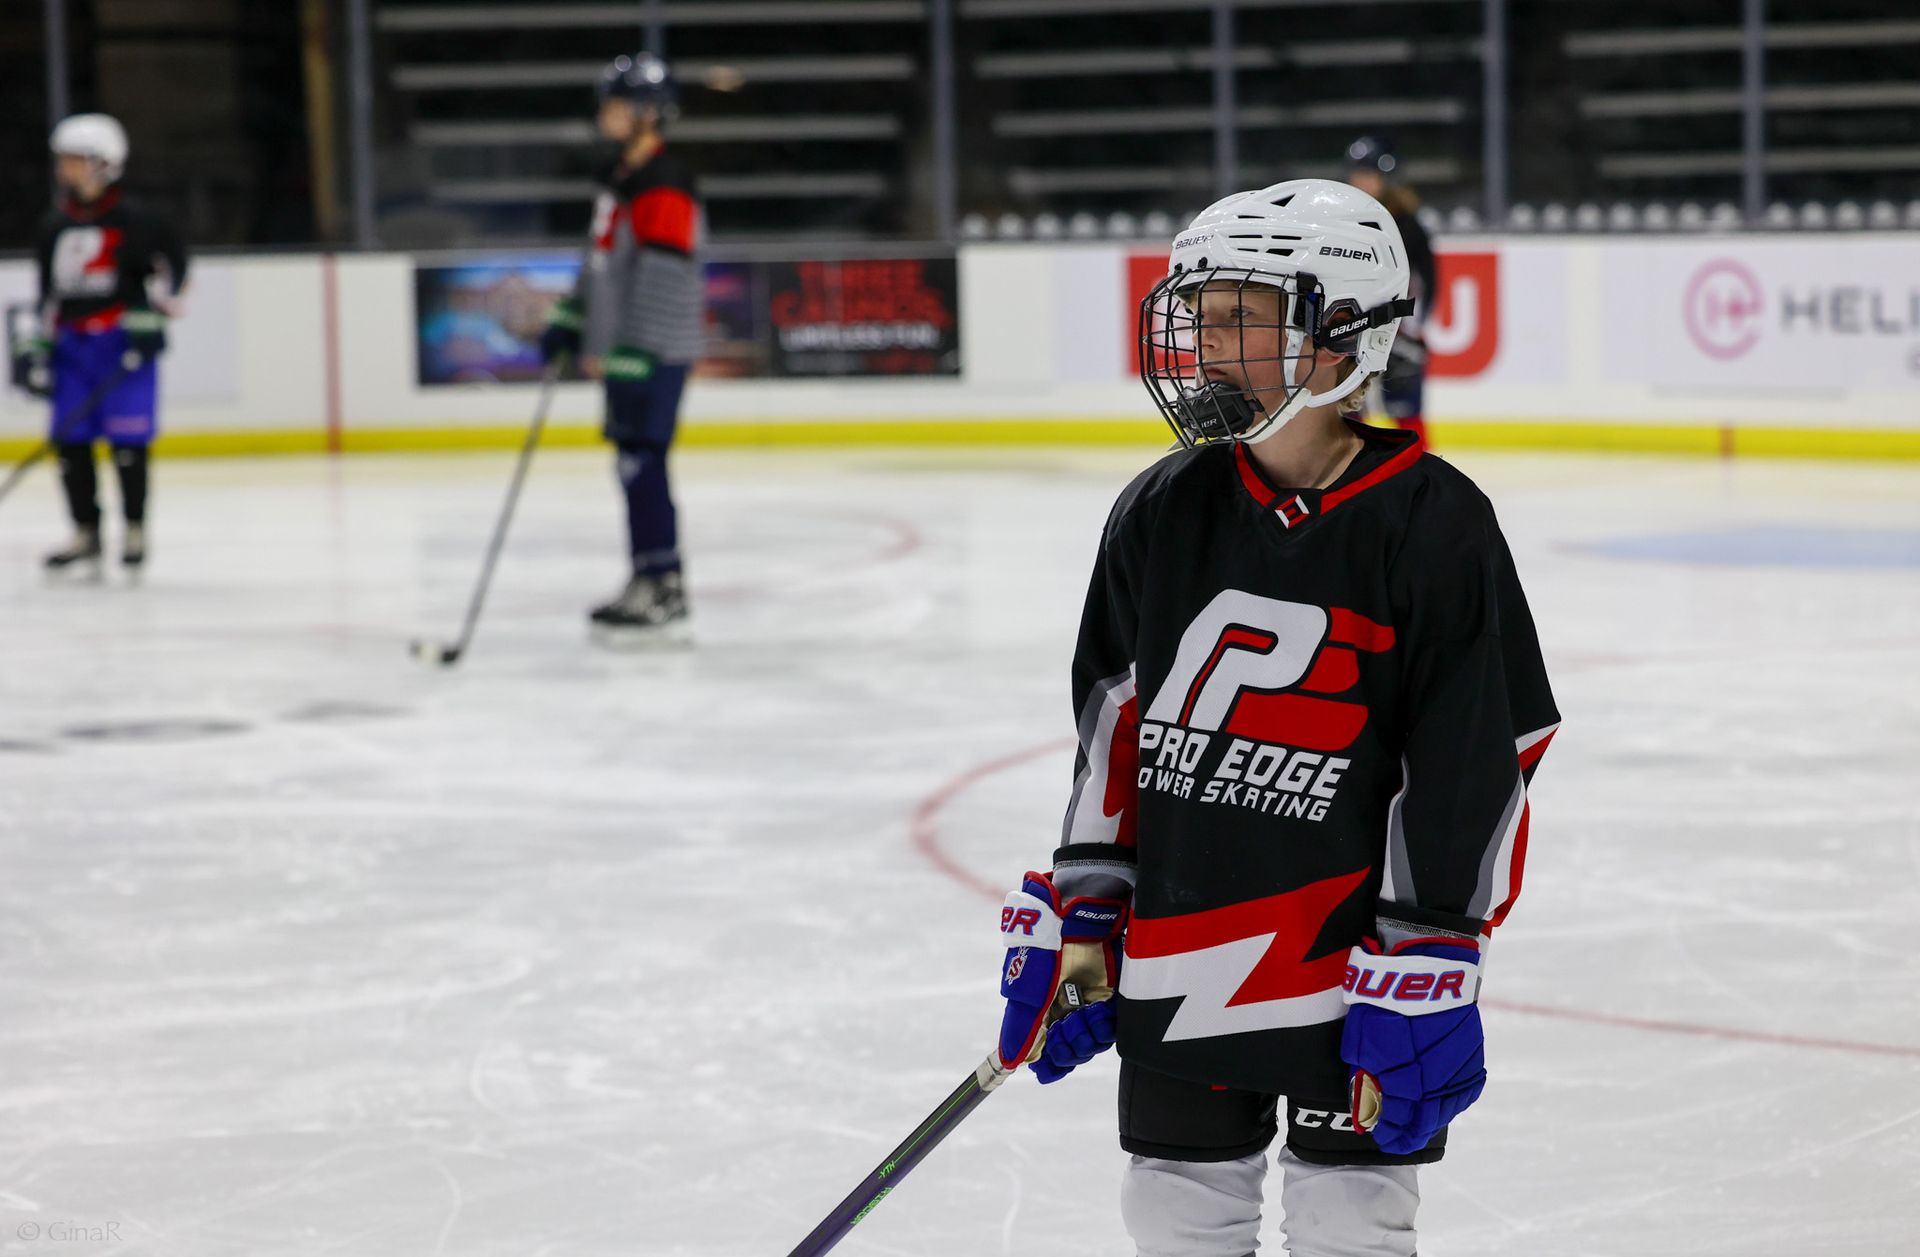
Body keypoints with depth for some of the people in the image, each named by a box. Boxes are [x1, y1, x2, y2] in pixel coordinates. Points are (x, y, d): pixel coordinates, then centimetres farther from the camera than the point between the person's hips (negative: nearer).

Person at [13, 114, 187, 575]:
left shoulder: (131, 221, -5)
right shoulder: (54, 227, 14)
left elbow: (171, 261, -4)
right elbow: (48, 293, 19)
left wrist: (153, 311, -11)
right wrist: (37, 347, 15)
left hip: (124, 345, -6)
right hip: (72, 346, 6)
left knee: (127, 440, -7)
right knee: (69, 439, 2)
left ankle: (134, 531, 4)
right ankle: (86, 533, 11)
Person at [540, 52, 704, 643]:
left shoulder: (664, 187, -18)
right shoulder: (619, 175, 14)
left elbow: (663, 279, -24)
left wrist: (630, 357, -25)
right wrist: (571, 321, 22)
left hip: (656, 351, -10)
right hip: (622, 349, 10)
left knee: (641, 462, -10)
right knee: (634, 464, 13)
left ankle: (662, 595, -6)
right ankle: (650, 583, 21)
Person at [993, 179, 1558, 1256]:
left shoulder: (1432, 528, -11)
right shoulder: (1162, 516, 4)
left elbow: (1475, 766, -11)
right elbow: (1117, 727, 12)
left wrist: (1431, 970, -13)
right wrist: (1076, 915, 9)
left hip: (1354, 965, -5)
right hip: (1177, 962, 5)